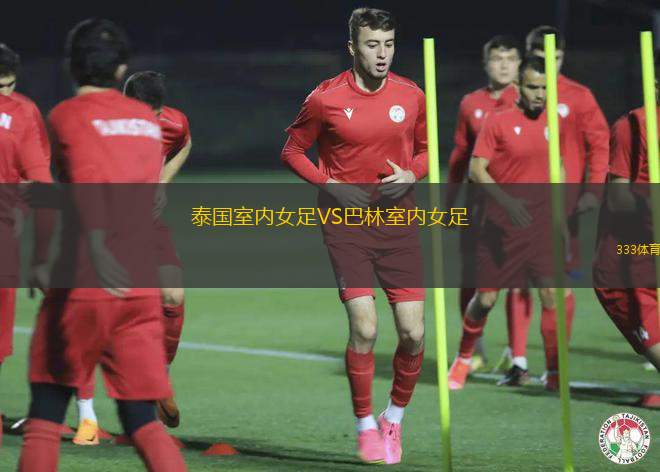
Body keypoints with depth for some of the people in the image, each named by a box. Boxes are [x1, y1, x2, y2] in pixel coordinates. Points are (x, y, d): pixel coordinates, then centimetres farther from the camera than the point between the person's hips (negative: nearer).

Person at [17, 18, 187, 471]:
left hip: (83, 285, -4)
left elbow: (86, 178, -22)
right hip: (141, 289, 4)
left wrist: (96, 247, -35)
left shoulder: (68, 115, -2)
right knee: (142, 420, 4)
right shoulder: (147, 119, 14)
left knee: (46, 411, 10)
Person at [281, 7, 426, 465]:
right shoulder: (326, 99, -6)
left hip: (399, 226, 3)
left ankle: (394, 419, 20)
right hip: (347, 224, -3)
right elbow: (293, 150, 6)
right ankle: (366, 426, 4)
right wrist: (327, 183, -9)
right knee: (364, 328, -14)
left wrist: (411, 176, -5)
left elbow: (425, 149, 16)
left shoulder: (412, 96, 2)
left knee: (413, 332, -4)